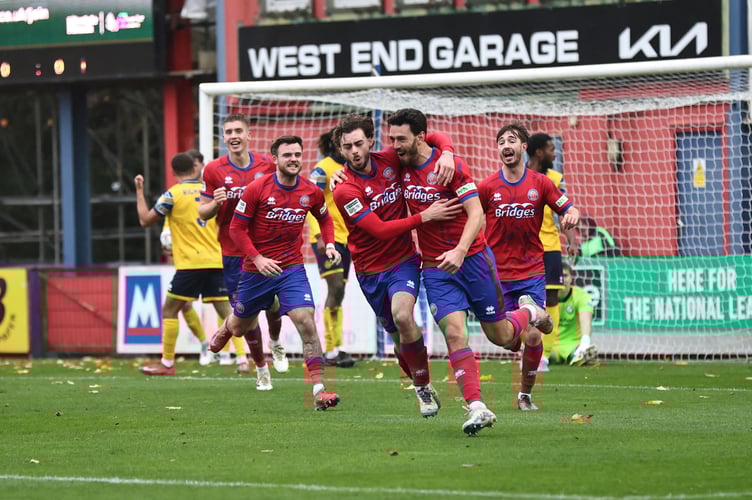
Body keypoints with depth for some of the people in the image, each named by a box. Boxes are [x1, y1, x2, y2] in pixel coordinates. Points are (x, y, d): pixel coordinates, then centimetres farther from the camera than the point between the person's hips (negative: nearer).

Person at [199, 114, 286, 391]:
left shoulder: (267, 164, -1)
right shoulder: (213, 170, -4)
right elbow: (202, 212, 2)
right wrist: (216, 203, -19)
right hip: (233, 252, -1)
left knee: (273, 303, 0)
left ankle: (275, 342, 35)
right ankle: (260, 367, 16)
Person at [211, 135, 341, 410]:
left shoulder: (311, 192, -4)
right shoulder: (257, 189, -14)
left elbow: (324, 219, 17)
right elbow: (237, 228, -9)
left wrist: (329, 245, -2)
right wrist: (257, 258, -19)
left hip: (292, 268, 1)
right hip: (256, 270, -1)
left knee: (306, 322, -19)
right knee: (240, 327, 17)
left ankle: (318, 391, -20)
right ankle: (224, 331, 58)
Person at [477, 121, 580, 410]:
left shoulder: (540, 183, 1)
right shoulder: (487, 187, -1)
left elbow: (569, 210, 6)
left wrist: (571, 216, -18)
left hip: (532, 272, 0)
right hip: (498, 275, 0)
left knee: (533, 337, -10)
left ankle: (525, 394, 11)